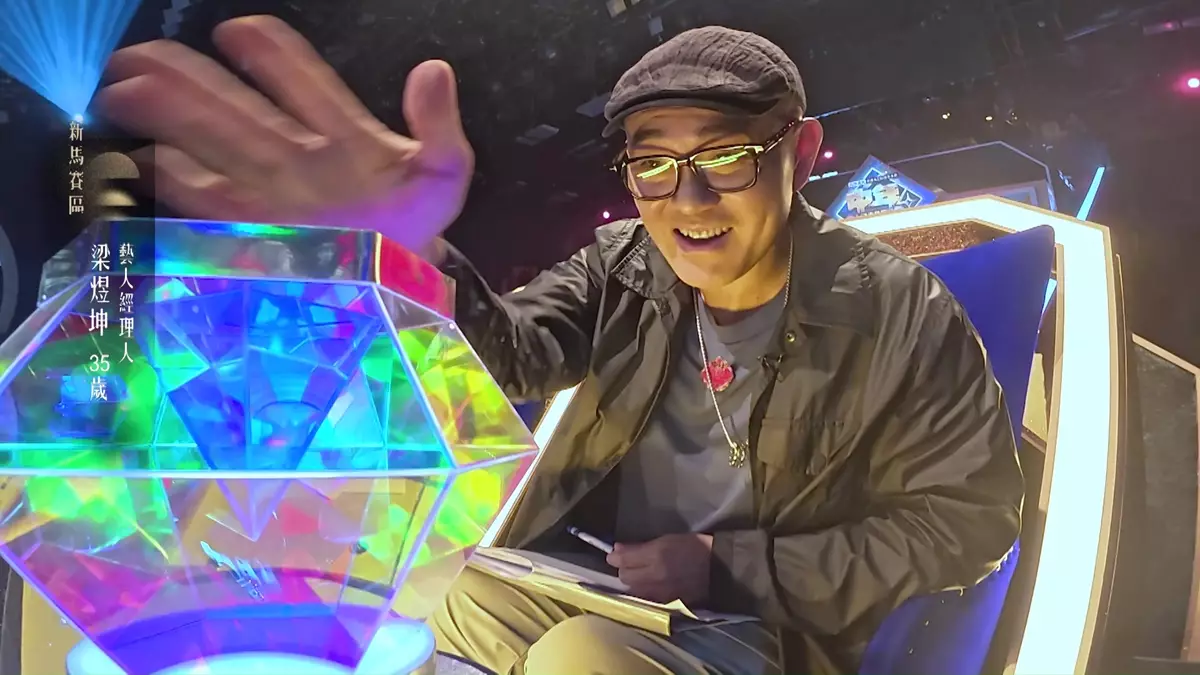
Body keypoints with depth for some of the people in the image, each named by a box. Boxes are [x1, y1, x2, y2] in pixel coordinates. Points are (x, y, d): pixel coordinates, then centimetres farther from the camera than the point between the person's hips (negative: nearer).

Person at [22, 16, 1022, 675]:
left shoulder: (900, 315, -14)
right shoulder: (626, 264, -4)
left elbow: (966, 521, -8)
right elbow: (517, 353, -19)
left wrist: (726, 566, -15)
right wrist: (408, 261, -43)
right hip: (588, 577, 5)